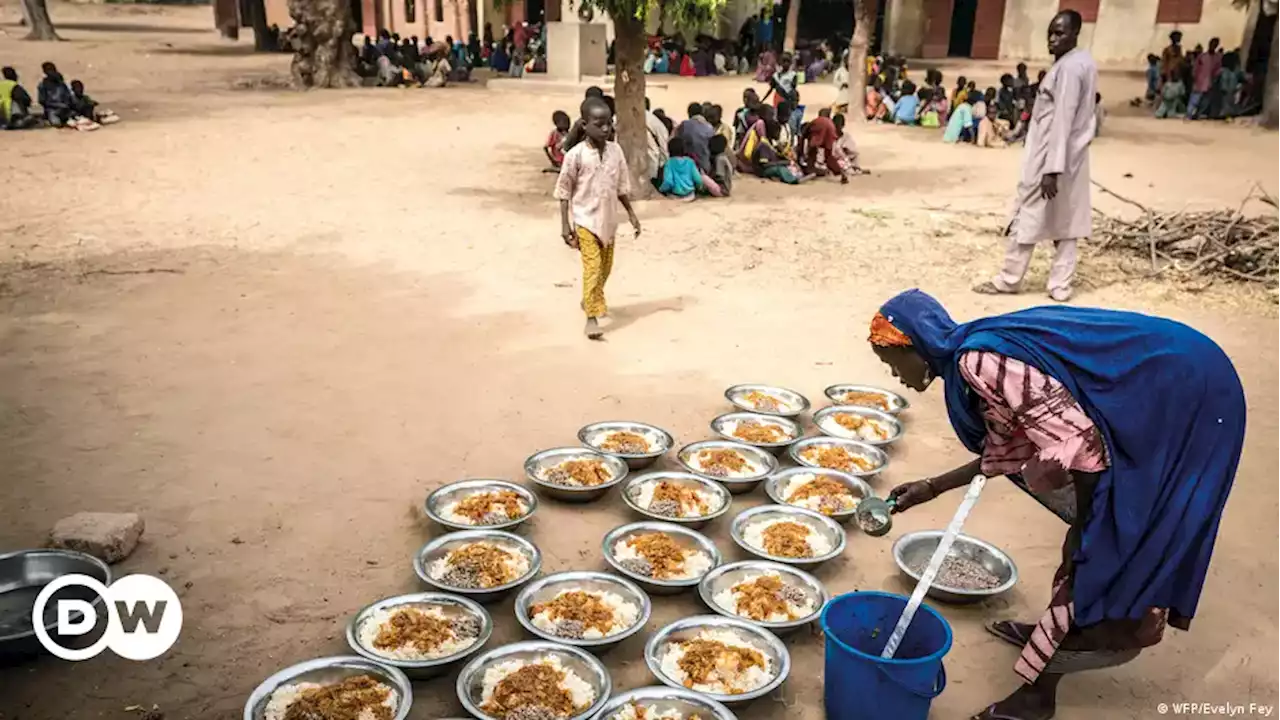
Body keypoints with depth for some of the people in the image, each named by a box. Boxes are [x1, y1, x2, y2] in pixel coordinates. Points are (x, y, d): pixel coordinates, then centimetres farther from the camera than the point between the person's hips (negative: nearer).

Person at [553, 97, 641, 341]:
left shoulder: (615, 150, 1)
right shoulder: (576, 155, -13)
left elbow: (621, 186, 10)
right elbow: (564, 192, -7)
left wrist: (631, 214, 10)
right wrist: (565, 225, -10)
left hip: (609, 220, 6)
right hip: (585, 220, -5)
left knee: (606, 267, 17)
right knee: (592, 267, -11)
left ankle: (589, 301, 41)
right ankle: (592, 317, -6)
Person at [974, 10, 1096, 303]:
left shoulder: (1068, 67, -18)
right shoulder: (1084, 61, 12)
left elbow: (1062, 121, -23)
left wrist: (1051, 169, -25)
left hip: (1052, 156, -9)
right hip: (1073, 157, 9)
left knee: (1026, 217, 1)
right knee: (1067, 222, 9)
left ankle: (1007, 280, 12)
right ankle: (1060, 285, 14)